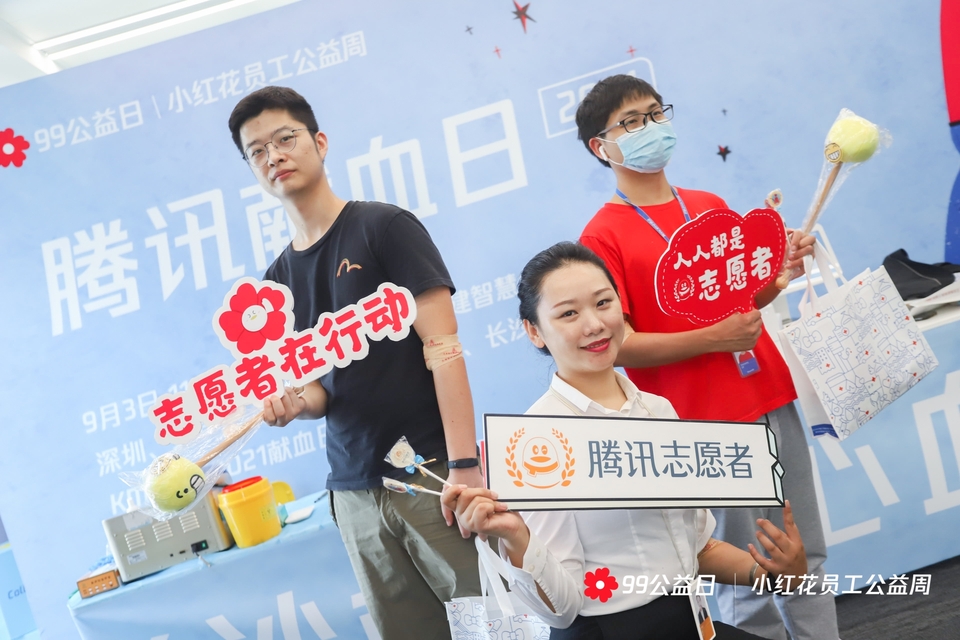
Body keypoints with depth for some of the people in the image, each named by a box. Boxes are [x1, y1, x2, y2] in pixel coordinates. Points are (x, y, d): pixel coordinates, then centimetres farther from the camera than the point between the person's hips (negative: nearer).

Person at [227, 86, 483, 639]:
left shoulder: (385, 226, -3)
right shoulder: (279, 278, 14)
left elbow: (442, 347, -10)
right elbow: (318, 386, 15)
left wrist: (464, 464, -18)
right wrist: (292, 402, -10)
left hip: (430, 471, -5)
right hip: (356, 489, 5)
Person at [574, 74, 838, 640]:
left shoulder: (710, 205, 12)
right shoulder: (603, 236, -7)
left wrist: (783, 270, 2)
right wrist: (712, 339, -20)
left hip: (769, 398, 6)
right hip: (701, 423, -6)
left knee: (807, 556, 12)